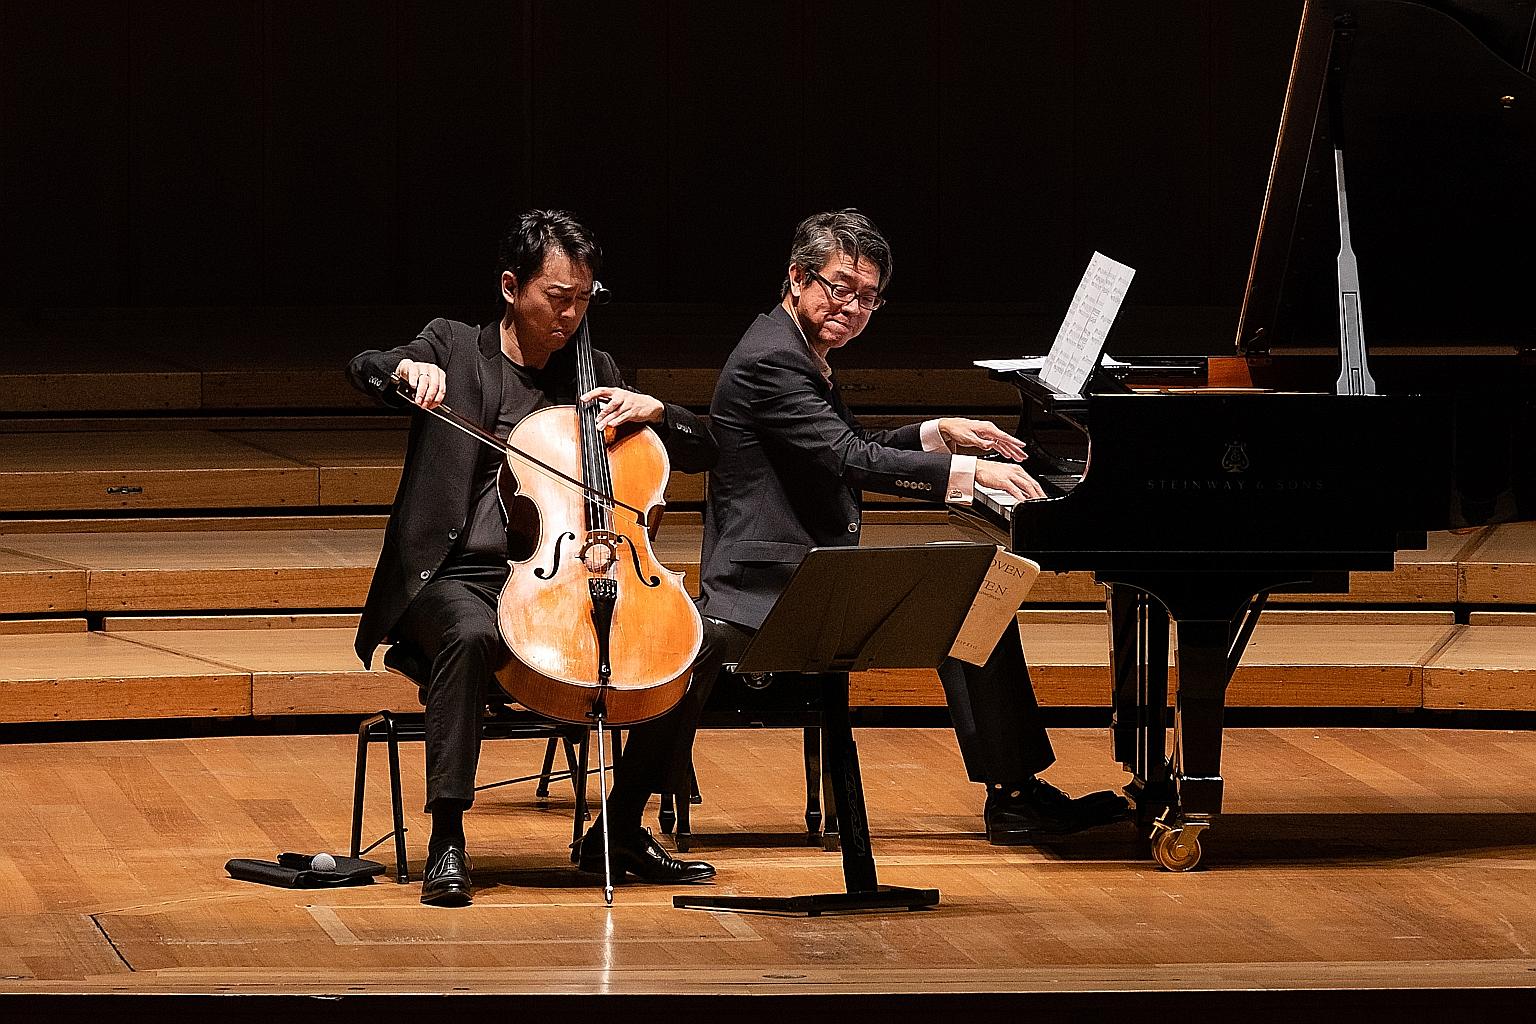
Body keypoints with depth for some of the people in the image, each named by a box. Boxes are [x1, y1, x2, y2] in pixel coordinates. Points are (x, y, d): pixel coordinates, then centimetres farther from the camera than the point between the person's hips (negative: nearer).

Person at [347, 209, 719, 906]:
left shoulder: (595, 374, 17)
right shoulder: (453, 347, 8)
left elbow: (703, 452, 20)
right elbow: (363, 370, -11)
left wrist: (653, 410, -1)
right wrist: (410, 369, -33)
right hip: (459, 577, -4)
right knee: (472, 637, -40)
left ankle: (623, 831, -3)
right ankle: (447, 841, -36)